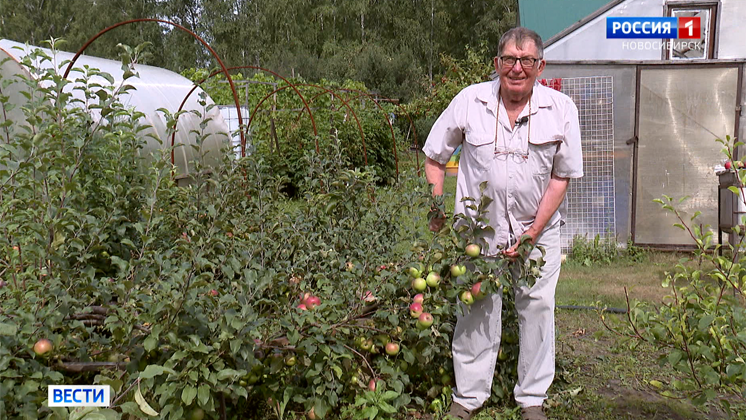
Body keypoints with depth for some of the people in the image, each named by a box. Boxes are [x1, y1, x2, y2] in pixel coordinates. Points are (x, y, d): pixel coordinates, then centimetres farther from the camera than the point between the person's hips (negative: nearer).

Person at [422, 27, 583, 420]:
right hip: (478, 227, 0)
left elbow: (561, 177, -3)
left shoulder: (561, 109, -8)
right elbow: (434, 157, 4)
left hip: (538, 229, 1)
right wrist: (437, 213, -2)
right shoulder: (469, 101, -8)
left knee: (537, 308, 5)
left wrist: (533, 233, -9)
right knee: (475, 309, 5)